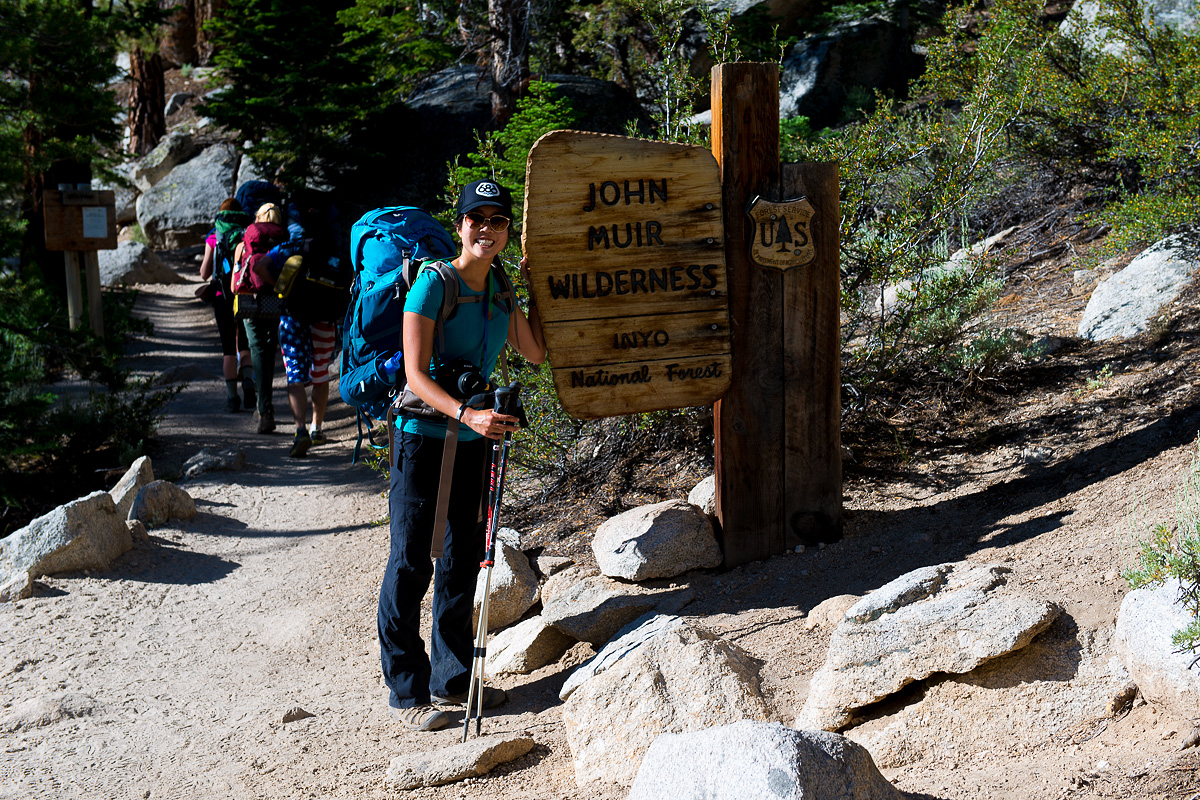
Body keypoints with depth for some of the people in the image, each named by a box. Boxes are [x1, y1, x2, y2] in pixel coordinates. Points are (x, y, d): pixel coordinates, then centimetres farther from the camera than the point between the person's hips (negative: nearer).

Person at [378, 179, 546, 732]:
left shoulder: (500, 290, 7)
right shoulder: (433, 283, -14)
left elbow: (535, 353, 13)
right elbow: (416, 377, -19)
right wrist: (467, 414, -32)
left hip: (474, 439, 7)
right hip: (423, 435, -7)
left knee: (464, 558, 13)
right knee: (411, 563, -4)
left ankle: (451, 678, 25)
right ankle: (407, 691, 5)